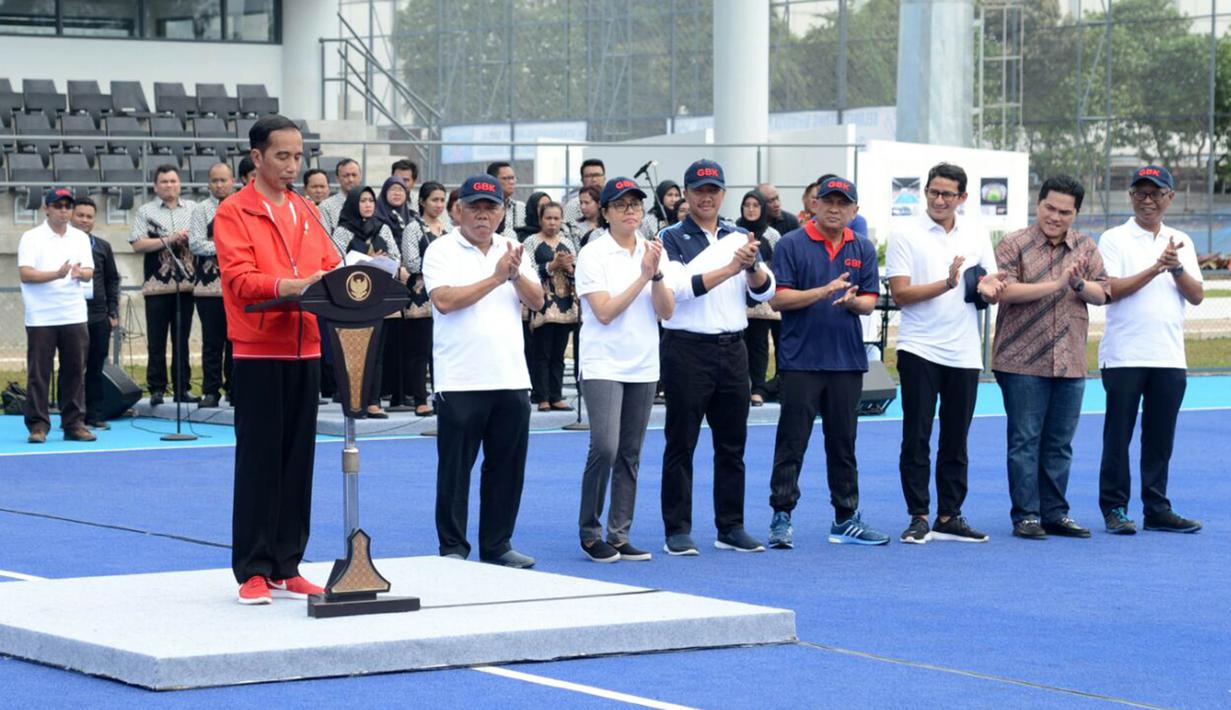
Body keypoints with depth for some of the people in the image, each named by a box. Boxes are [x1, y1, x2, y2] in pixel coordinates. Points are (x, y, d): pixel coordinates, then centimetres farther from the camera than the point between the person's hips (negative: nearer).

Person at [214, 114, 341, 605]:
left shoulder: (306, 211, 15)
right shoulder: (234, 212, -4)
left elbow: (330, 266, 13)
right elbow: (239, 279, -14)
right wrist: (294, 286, -27)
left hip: (305, 348, 6)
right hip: (259, 350, -6)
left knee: (298, 459, 7)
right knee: (258, 460, -3)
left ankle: (288, 569, 13)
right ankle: (254, 571, 3)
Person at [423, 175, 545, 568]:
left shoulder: (512, 251, 13)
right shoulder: (442, 251, -3)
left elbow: (537, 302, 5)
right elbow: (445, 301, -17)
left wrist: (516, 275, -14)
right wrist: (496, 278, -16)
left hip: (511, 378, 5)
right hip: (460, 382, -5)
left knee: (507, 467, 7)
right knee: (455, 469, 1)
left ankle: (497, 544, 16)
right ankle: (453, 548, 9)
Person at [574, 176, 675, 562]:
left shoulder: (652, 251, 7)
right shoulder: (593, 254, -6)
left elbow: (666, 311, 0)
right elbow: (605, 312, -14)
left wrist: (656, 273, -16)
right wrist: (643, 276, -16)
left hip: (644, 367, 5)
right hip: (604, 366, -5)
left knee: (630, 455, 6)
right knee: (605, 447, -15)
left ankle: (620, 535, 12)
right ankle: (590, 532, -2)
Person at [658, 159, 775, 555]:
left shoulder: (739, 238, 11)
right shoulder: (672, 239, -2)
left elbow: (765, 292, 5)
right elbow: (680, 288, -16)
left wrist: (753, 266, -16)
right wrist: (729, 269, -20)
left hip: (732, 348, 5)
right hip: (687, 349, -5)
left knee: (732, 444, 9)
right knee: (681, 444, -1)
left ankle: (731, 528, 16)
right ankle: (677, 530, 3)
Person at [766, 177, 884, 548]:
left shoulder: (863, 249, 10)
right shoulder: (792, 244, -2)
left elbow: (870, 301, 8)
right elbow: (778, 298, -8)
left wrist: (852, 300, -15)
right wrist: (823, 291, -19)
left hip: (848, 360, 4)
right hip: (801, 360, -4)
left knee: (843, 444, 10)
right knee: (792, 443, -3)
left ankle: (846, 519, 17)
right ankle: (781, 519, 1)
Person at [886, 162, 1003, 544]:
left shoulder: (977, 236, 10)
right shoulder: (906, 235, -2)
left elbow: (992, 288, 15)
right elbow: (900, 293, -9)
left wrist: (987, 288, -9)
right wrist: (947, 284, -21)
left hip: (964, 353, 4)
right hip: (920, 350, -4)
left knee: (956, 441, 7)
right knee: (916, 437, -2)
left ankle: (949, 517, 13)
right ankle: (918, 517, 3)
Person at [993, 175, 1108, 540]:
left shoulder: (1086, 248, 11)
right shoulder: (1014, 245, -4)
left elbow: (1101, 294, 8)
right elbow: (1005, 291, -16)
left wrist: (1079, 284, -13)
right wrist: (1057, 284, -20)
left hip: (1070, 363, 4)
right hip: (1022, 362, -4)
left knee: (1059, 443, 10)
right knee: (1025, 440, -2)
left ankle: (1055, 513, 17)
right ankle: (1025, 515, 3)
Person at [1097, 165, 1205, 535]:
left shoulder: (1181, 242, 13)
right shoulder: (1114, 239, 0)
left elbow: (1197, 295, 5)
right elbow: (1110, 290, -12)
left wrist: (1177, 269, -13)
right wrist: (1157, 267, -17)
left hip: (1169, 358, 4)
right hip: (1124, 356, -4)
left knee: (1160, 438, 7)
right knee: (1118, 435, 0)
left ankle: (1157, 510, 13)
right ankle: (1115, 509, 7)